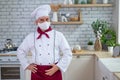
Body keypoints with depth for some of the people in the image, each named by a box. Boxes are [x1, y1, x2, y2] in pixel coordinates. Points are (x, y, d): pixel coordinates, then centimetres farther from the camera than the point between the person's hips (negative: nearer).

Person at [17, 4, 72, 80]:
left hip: (54, 71, -1)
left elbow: (68, 54, 0)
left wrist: (58, 67, -8)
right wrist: (27, 65, 6)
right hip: (37, 73, 1)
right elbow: (20, 52, 16)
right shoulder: (31, 37, 4)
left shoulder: (58, 35, 0)